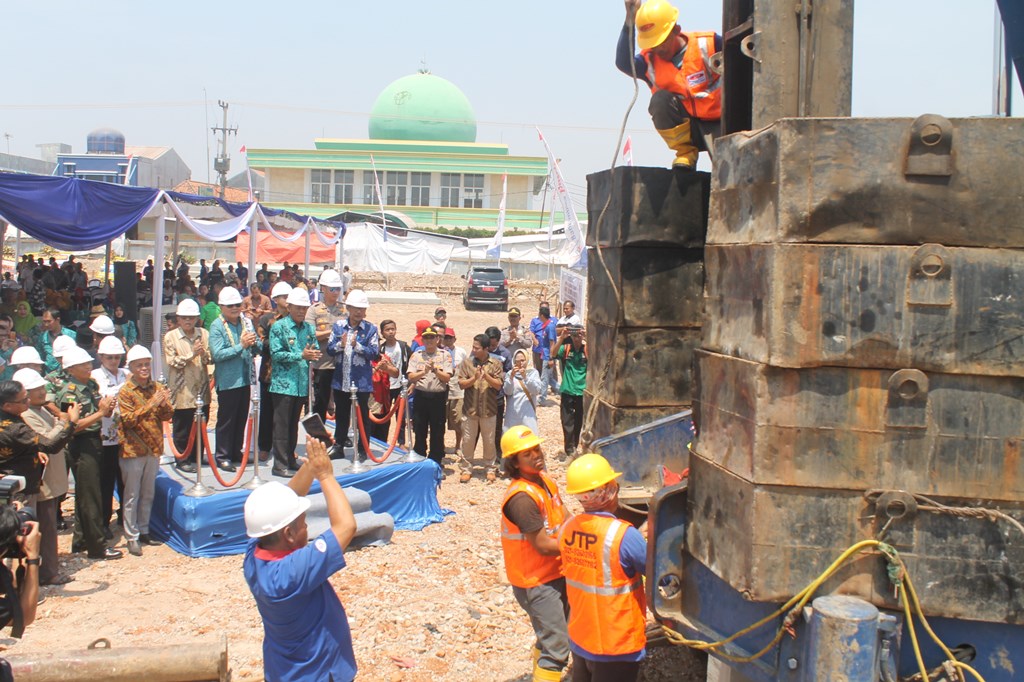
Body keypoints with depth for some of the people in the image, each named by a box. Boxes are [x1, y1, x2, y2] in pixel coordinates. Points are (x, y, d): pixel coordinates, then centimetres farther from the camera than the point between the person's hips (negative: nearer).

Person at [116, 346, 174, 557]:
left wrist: (165, 404, -20)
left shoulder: (157, 388, 5)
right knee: (132, 496, 2)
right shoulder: (125, 391, -8)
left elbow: (168, 416, 2)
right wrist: (151, 404, -27)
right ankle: (132, 537, 8)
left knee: (148, 494, 14)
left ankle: (144, 531, 25)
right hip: (133, 450, -5)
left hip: (154, 448, 5)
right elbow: (129, 420, -18)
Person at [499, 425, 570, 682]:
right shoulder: (522, 497, -26)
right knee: (557, 648, -7)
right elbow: (544, 545, -24)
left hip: (556, 574, 9)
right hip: (536, 582, -9)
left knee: (548, 638, 24)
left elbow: (564, 519, 11)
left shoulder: (544, 479, 3)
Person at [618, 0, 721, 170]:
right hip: (684, 129, 2)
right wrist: (629, 22, -34)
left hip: (715, 124, -2)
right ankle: (686, 153, -10)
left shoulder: (706, 43, -7)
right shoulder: (649, 61, -6)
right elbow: (623, 64, -27)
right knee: (660, 99, -27)